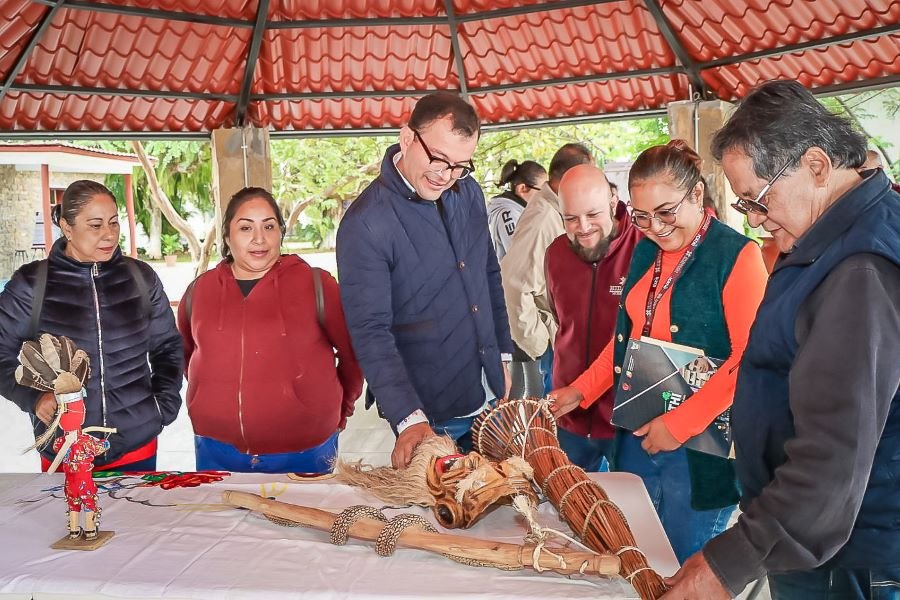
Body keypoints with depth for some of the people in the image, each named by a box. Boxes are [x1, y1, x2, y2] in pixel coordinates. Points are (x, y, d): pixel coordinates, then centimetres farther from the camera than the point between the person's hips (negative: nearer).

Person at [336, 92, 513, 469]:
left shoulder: (468, 193, 2)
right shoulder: (365, 224, -20)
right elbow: (370, 331, -23)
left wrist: (503, 354, 14)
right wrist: (408, 419, -30)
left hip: (489, 396, 7)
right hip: (428, 414, -6)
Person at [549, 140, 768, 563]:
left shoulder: (737, 256, -13)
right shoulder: (645, 252, 9)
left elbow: (750, 360, -18)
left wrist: (679, 424, -19)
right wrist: (581, 391, 9)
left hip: (701, 449, -6)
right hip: (637, 439, 6)